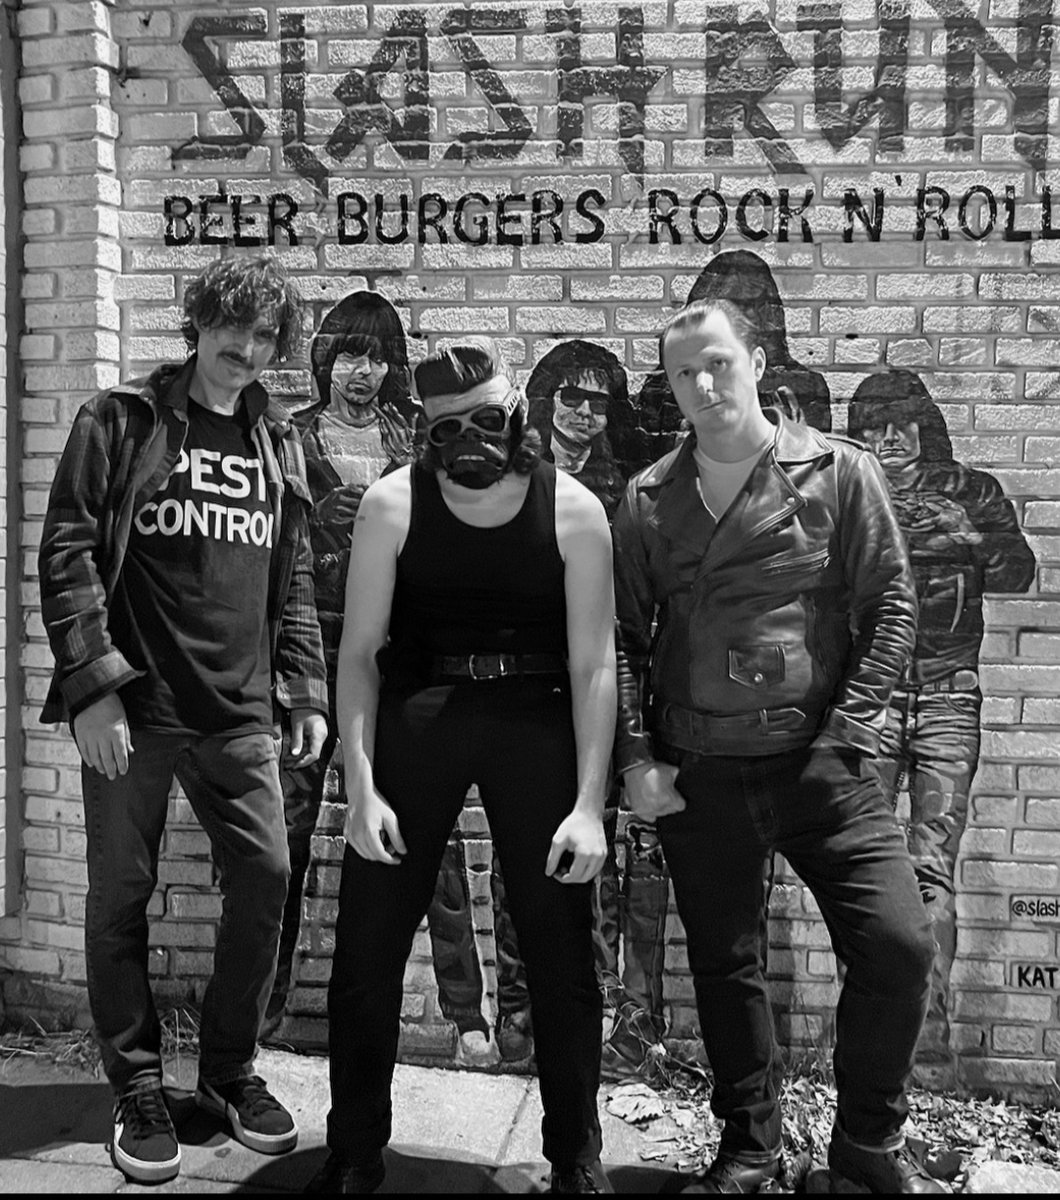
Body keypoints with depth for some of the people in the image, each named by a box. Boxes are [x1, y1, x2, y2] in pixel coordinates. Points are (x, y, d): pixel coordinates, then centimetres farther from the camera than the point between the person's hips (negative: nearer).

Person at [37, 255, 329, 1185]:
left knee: (265, 879, 3)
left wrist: (306, 692, 7)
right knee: (121, 896, 5)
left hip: (240, 712, 4)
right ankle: (138, 1092, 22)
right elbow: (66, 552, -5)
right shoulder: (121, 420, 1)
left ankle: (230, 1068, 24)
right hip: (131, 707, -3)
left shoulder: (279, 443, 13)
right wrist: (91, 684, -13)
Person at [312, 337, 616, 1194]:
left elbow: (594, 662, -7)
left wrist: (590, 806, -13)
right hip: (416, 711, 1)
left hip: (536, 716, 0)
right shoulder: (393, 504, -6)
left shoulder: (573, 511, -8)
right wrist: (361, 786, -12)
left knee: (561, 947, 5)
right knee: (367, 940, 5)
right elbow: (359, 650, -4)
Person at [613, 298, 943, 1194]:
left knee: (898, 946, -6)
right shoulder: (648, 501, 6)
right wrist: (637, 756, -1)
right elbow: (626, 637, 7)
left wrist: (847, 728, -10)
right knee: (725, 966, 11)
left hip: (821, 762, -1)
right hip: (697, 774, 2)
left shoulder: (840, 473, 0)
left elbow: (891, 606, -1)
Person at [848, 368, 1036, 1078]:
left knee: (933, 871, -5)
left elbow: (1018, 574, 0)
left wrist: (974, 538, -16)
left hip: (948, 697, 0)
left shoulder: (971, 492, 12)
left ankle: (932, 1039, 1)